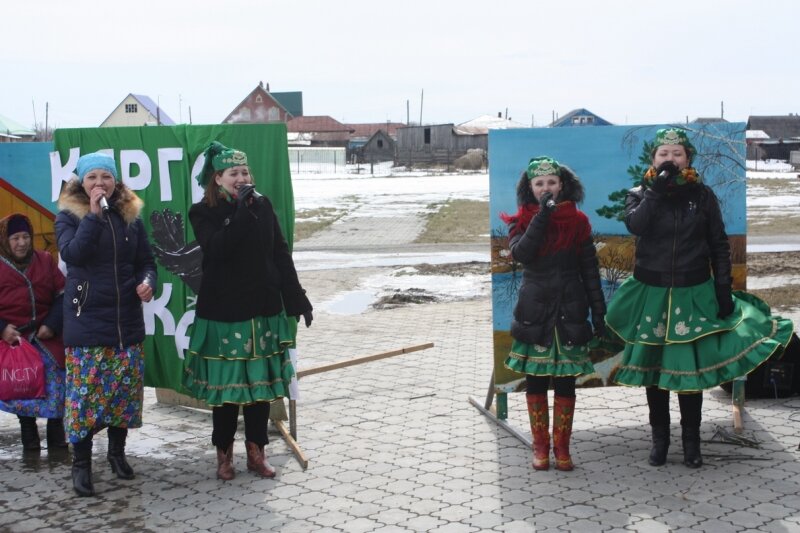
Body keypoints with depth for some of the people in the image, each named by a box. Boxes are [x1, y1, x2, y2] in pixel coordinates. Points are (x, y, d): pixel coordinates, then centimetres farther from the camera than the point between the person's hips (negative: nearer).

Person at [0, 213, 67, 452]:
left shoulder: (45, 260, 6)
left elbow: (61, 296, 7)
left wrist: (52, 325, -7)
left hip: (46, 336, 1)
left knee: (56, 383, -4)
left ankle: (56, 437, 8)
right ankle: (29, 439, 13)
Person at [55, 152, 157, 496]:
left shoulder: (131, 215, 6)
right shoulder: (68, 215, -2)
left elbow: (146, 261, 11)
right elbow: (72, 254, -21)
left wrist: (147, 282, -10)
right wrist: (94, 214, -23)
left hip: (127, 318, 3)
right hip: (86, 319, -3)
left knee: (126, 388, 8)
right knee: (85, 390, -4)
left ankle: (117, 451, 27)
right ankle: (81, 463, 9)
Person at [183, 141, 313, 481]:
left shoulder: (263, 206, 5)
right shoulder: (204, 213, -4)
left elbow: (281, 255, 7)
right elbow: (217, 248, -22)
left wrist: (297, 300, 5)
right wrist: (241, 211, -22)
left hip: (263, 310, 3)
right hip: (223, 312, -3)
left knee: (260, 383, 7)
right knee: (225, 384, 3)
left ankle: (256, 451, 19)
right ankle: (224, 453, 18)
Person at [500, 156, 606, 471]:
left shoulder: (577, 221, 3)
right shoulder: (522, 221, 2)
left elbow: (590, 269, 5)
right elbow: (521, 253, -20)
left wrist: (598, 312, 2)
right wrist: (543, 214, -20)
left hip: (570, 310, 0)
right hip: (535, 311, 0)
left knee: (566, 381, 3)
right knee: (535, 380, 4)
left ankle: (562, 447, 13)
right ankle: (540, 446, 15)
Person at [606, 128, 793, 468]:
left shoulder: (702, 195, 2)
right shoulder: (640, 194, 2)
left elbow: (719, 244, 4)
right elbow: (635, 225, -20)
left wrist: (724, 289, -3)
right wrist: (658, 188, -20)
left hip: (693, 294, 0)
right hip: (651, 293, 0)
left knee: (691, 367, 1)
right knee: (653, 366, 6)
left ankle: (691, 441, 15)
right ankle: (659, 438, 20)